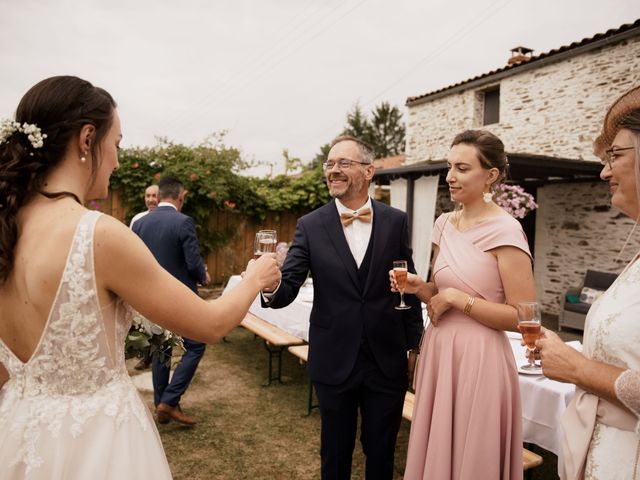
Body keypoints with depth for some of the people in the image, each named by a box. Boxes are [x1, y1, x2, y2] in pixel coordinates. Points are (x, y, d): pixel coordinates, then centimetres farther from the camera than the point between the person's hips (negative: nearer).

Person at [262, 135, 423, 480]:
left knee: (380, 451, 19)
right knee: (335, 451, 19)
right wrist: (271, 288, -35)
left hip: (387, 361, 1)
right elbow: (288, 287, -12)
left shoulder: (396, 221, -3)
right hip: (334, 361, 0)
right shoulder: (310, 226, -5)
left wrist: (415, 345, 5)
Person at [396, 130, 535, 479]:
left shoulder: (505, 231, -15)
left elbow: (523, 317, -15)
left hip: (478, 358, -6)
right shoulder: (444, 223, 6)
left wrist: (457, 298, -18)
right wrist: (419, 288, -4)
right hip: (438, 351, 7)